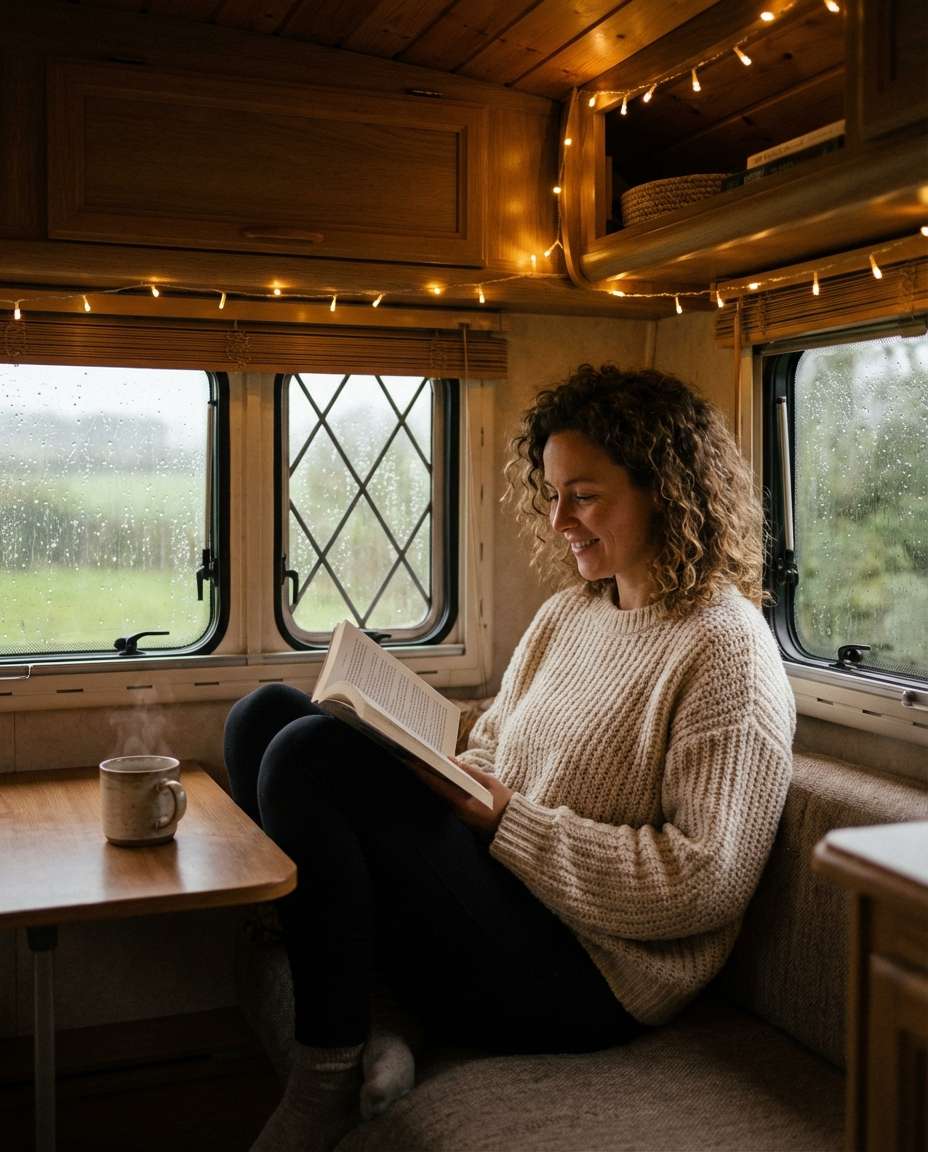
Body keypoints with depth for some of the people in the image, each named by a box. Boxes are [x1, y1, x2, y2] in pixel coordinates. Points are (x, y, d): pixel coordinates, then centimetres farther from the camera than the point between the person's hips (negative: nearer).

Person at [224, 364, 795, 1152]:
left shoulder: (726, 652, -11)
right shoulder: (565, 615, 14)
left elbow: (707, 881, -17)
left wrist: (507, 820, -18)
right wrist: (446, 779, -4)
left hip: (584, 975, -9)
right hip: (493, 893, 9)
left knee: (310, 755, -23)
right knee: (267, 714, -2)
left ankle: (329, 1080, -9)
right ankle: (352, 1027, -11)